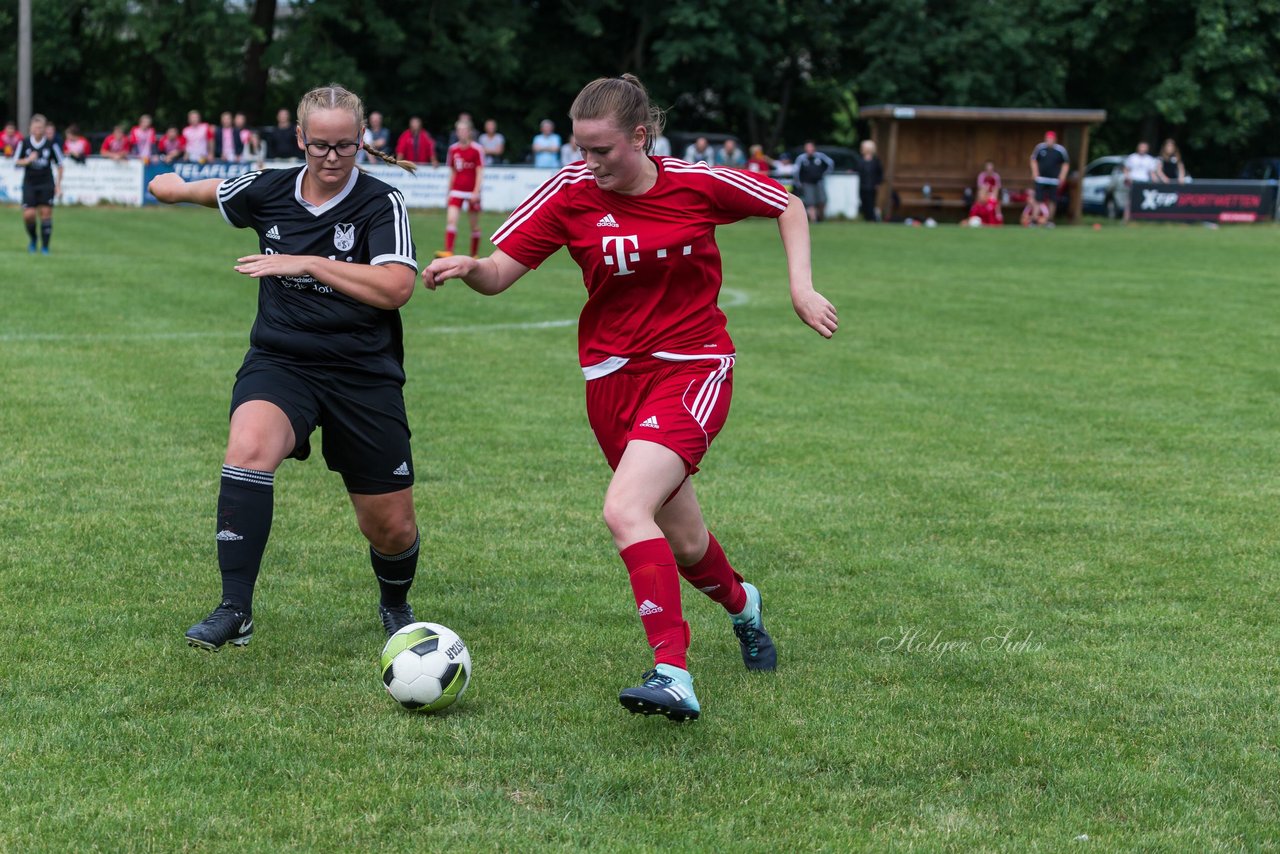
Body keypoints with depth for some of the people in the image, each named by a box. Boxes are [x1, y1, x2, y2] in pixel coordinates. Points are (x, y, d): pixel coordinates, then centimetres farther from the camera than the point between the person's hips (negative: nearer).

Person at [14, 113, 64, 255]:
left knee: (46, 213, -4)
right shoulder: (24, 143, -5)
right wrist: (28, 160, -18)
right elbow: (16, 162, 2)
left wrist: (58, 184, 2)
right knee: (28, 214, -9)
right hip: (29, 183, 1)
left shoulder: (51, 144, -7)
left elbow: (59, 165, 4)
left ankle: (45, 246, 6)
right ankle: (33, 240, 19)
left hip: (47, 184, -1)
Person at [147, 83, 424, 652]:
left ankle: (395, 605, 41)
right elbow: (214, 192, 23)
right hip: (280, 363, 1)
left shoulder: (382, 203, -10)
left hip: (364, 374, -1)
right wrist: (176, 187, 35)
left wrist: (306, 263, -25)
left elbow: (396, 287, -25)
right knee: (249, 449, -33)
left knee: (391, 528, 4)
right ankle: (235, 611, -27)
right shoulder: (267, 190, 1)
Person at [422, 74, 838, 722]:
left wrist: (801, 288, -2)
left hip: (693, 367, -3)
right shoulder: (570, 192, -6)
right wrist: (467, 267, -29)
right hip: (613, 376, 4)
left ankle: (673, 675, -28)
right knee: (681, 544, 12)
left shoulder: (698, 184, -9)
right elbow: (501, 272, -7)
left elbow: (787, 207, 8)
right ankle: (741, 605, 47)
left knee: (625, 509, -26)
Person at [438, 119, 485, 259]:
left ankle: (474, 255, 17)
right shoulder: (453, 149, 7)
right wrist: (449, 192, 14)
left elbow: (479, 172, -8)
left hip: (472, 191, -3)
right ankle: (448, 251, -19)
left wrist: (476, 192, -15)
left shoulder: (477, 149, -6)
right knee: (451, 219, -13)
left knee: (475, 224, 5)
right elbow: (452, 172, 15)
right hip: (457, 190, 3)